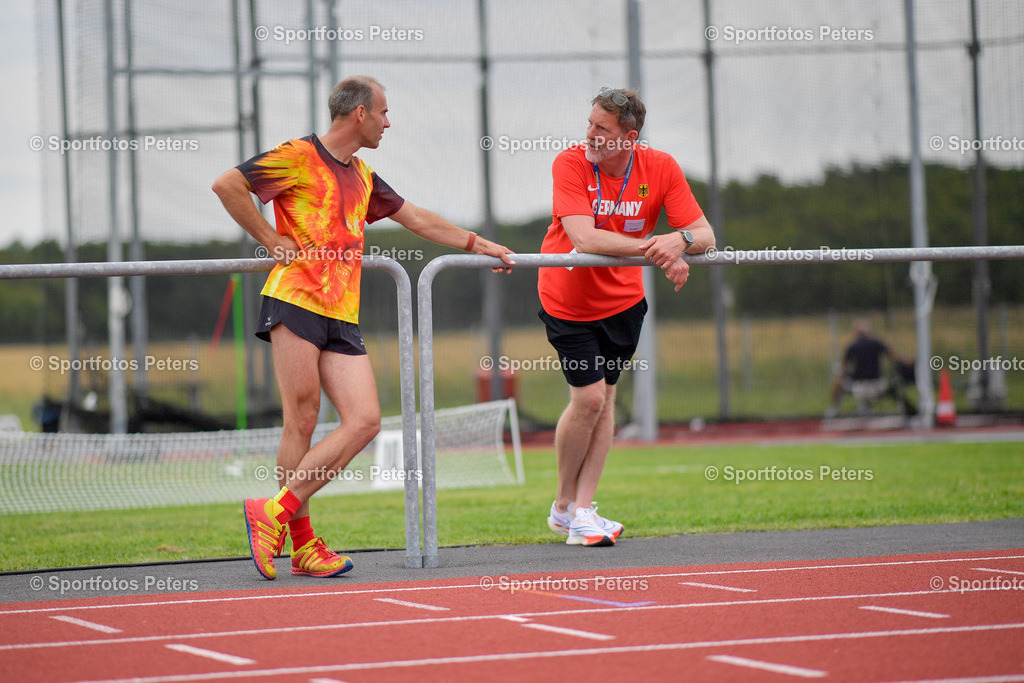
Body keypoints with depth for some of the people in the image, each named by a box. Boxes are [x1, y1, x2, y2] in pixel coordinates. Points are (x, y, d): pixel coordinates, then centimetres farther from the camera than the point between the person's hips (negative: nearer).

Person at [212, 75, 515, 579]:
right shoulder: (299, 156, -1)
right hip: (294, 301, -7)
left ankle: (277, 512, -4)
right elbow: (227, 185, -7)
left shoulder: (362, 176, 23)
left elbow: (416, 218, 34)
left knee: (364, 421, -7)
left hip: (342, 316, 7)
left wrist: (478, 244, 36)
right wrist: (270, 239, -6)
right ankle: (301, 543, -3)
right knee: (302, 423, -9)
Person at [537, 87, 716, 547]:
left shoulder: (660, 168, -13)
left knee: (604, 397, 5)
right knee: (588, 397, -8)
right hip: (568, 298, -4)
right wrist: (653, 249, -42)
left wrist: (680, 240, -40)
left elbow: (703, 234, -16)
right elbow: (583, 238, -35)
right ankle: (564, 505, 13)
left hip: (624, 300, 4)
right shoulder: (570, 164, -23)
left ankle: (581, 511, 9)